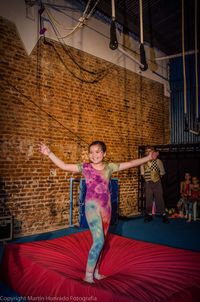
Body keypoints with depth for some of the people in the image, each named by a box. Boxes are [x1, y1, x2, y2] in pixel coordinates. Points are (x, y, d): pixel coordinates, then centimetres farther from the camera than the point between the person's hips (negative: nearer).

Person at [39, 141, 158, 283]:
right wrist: (50, 153, -18)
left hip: (106, 207, 4)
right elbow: (63, 166, -8)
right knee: (98, 241, -11)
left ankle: (96, 271, 28)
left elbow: (131, 164, 10)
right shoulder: (85, 167, -3)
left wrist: (148, 157, 10)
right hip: (92, 207, -4)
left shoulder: (109, 167, 5)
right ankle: (88, 275, 5)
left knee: (101, 241, 13)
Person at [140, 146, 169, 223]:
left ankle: (164, 215, 11)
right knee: (148, 199, 6)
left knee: (159, 199, 0)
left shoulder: (158, 161, -8)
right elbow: (142, 173, 12)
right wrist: (146, 178, 10)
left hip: (157, 183, -2)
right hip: (148, 183, 2)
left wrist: (158, 178, 10)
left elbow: (162, 172, 5)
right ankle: (149, 215, 19)